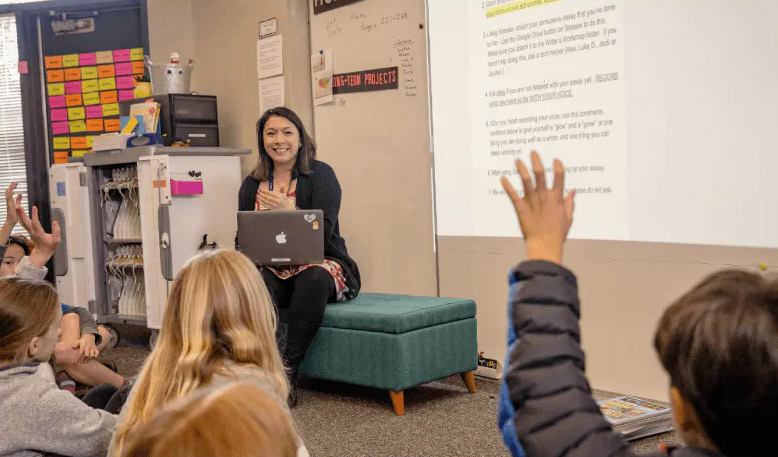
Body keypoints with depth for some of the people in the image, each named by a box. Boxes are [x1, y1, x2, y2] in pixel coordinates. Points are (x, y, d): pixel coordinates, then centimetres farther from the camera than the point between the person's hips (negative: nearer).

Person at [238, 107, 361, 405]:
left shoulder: (320, 174, 0)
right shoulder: (251, 185, 14)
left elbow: (323, 232, -11)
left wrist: (287, 210, -24)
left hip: (320, 264, -3)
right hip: (273, 271, 3)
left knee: (314, 279, -38)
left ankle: (287, 370, -28)